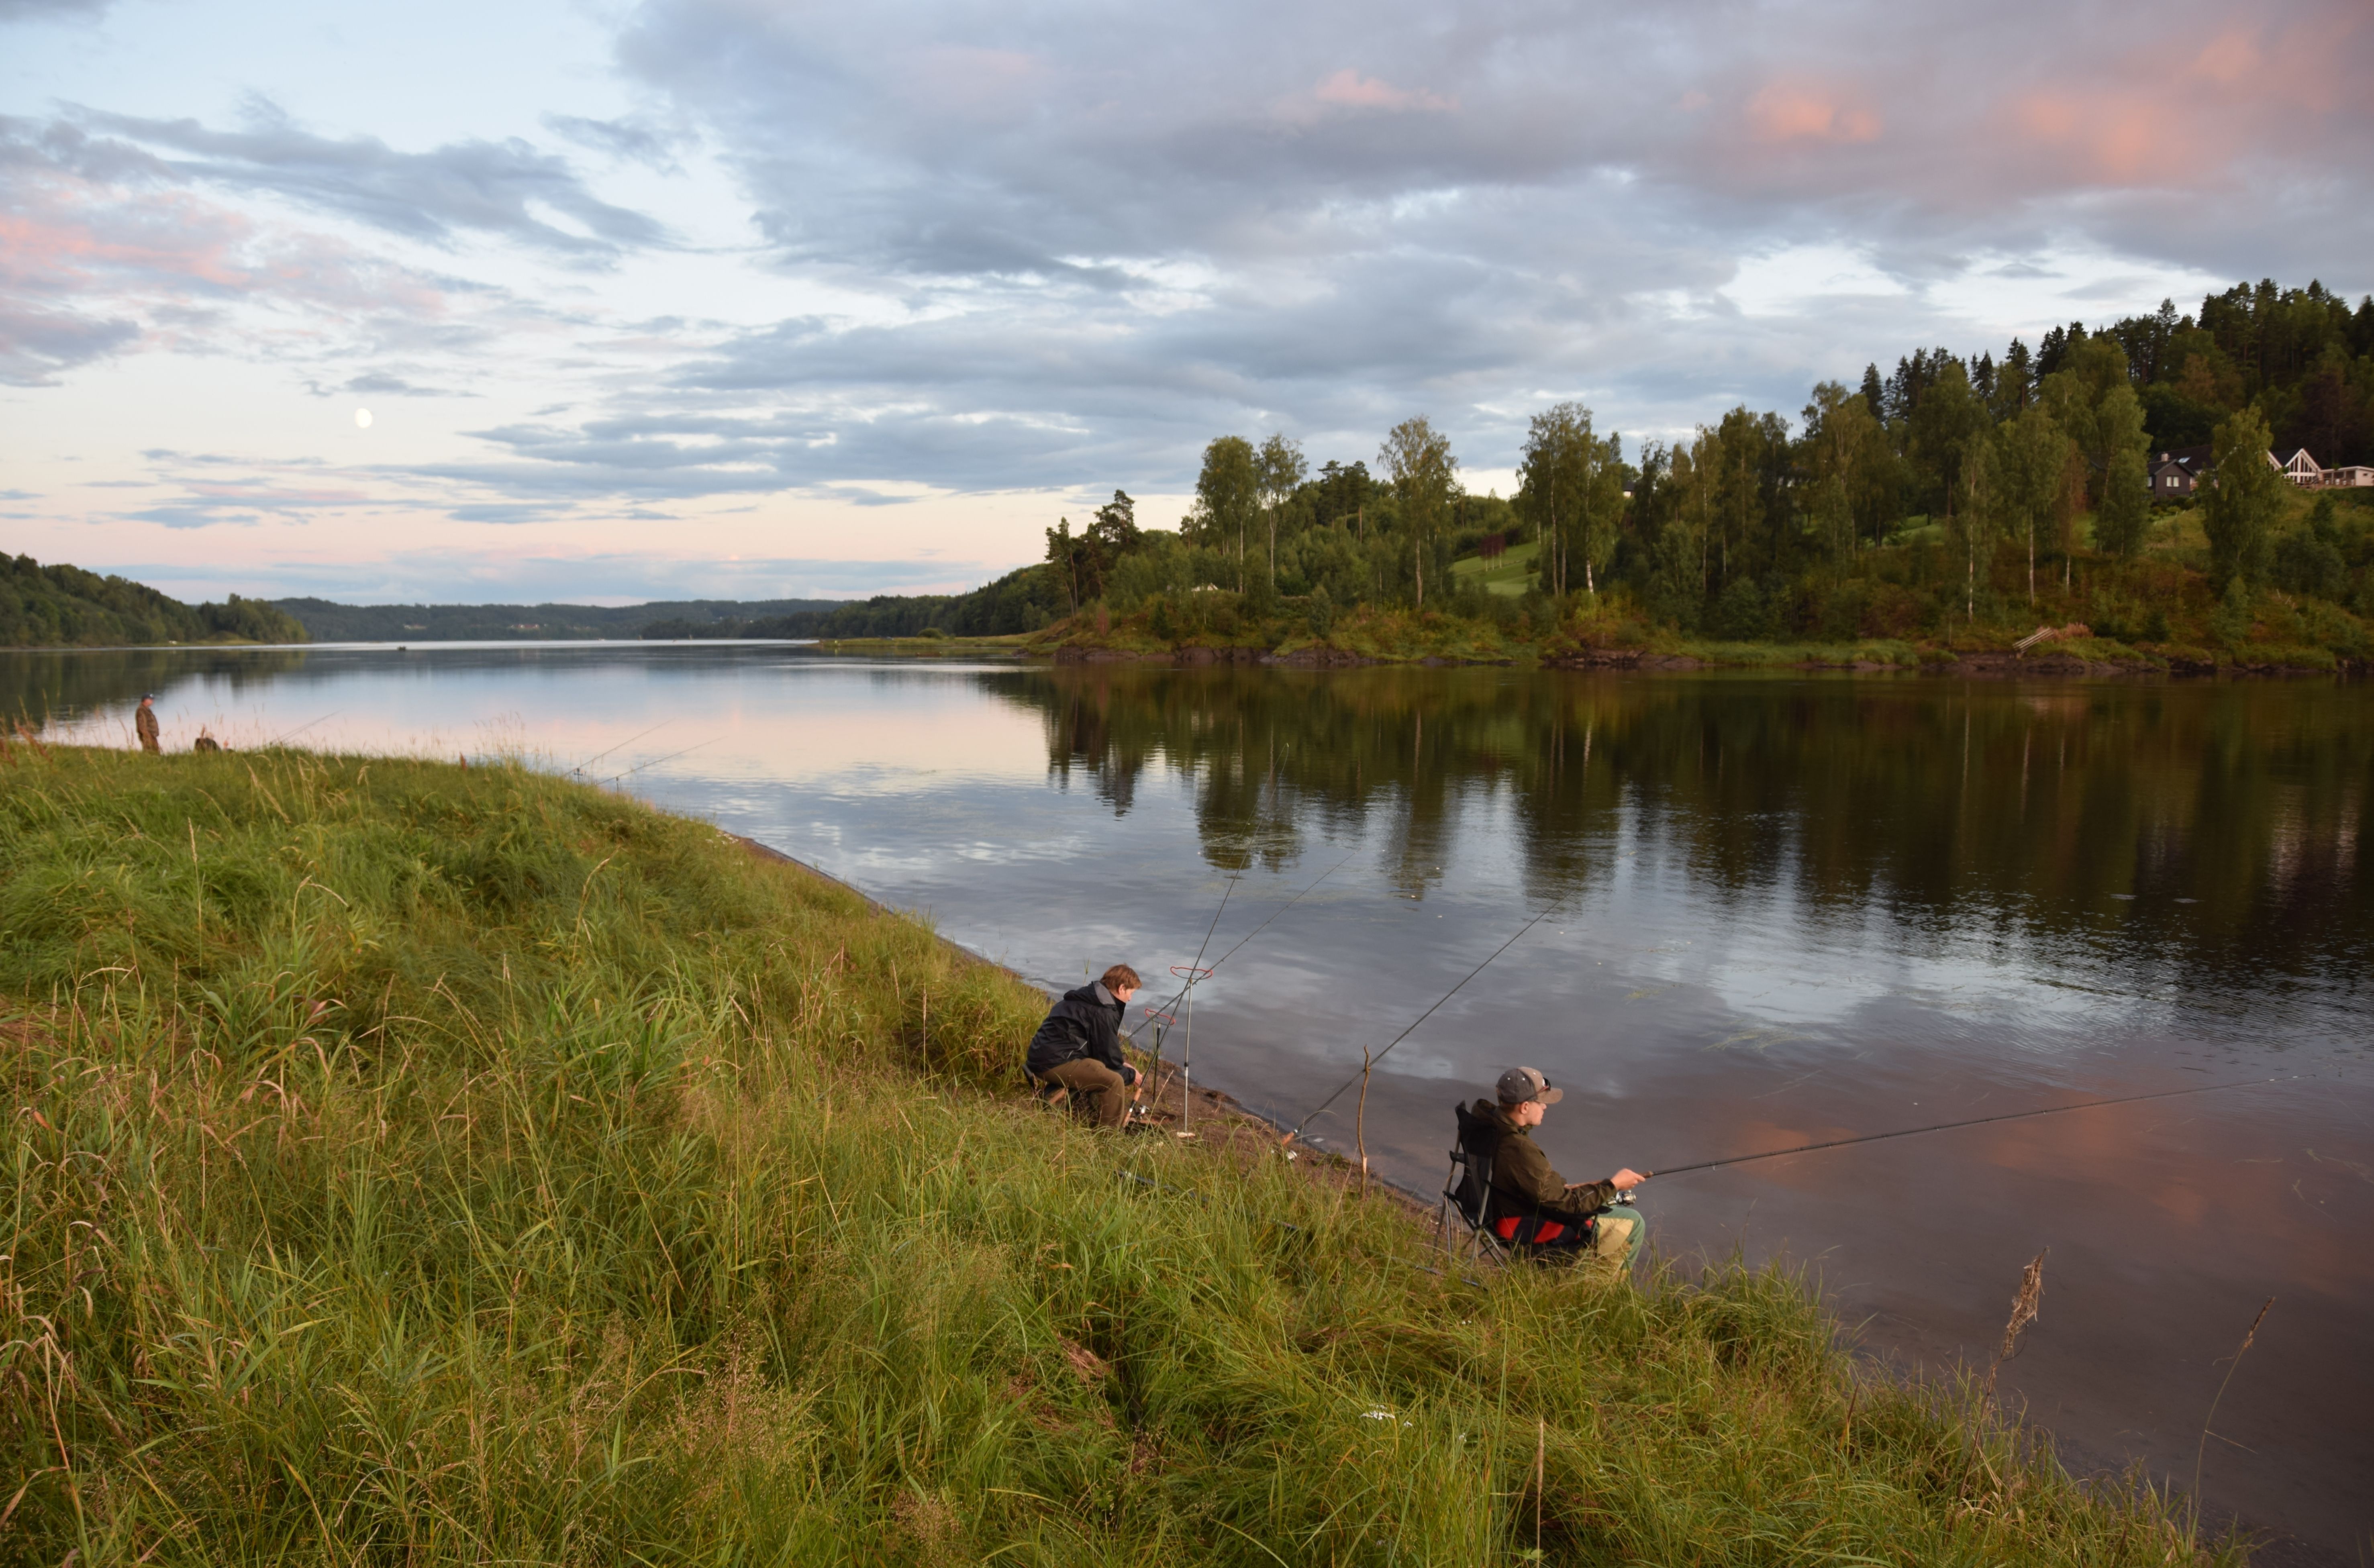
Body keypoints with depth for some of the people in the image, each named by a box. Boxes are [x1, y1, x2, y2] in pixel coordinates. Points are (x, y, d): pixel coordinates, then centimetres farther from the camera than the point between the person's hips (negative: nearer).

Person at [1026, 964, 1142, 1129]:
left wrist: (1121, 1064, 19)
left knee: (1096, 1069, 30)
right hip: (1055, 1063, -11)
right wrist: (1130, 1075, 7)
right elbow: (1108, 1057, -10)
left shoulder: (1087, 998, 16)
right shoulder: (1104, 1013, -14)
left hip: (1041, 1057, 11)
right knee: (1114, 1081, -18)